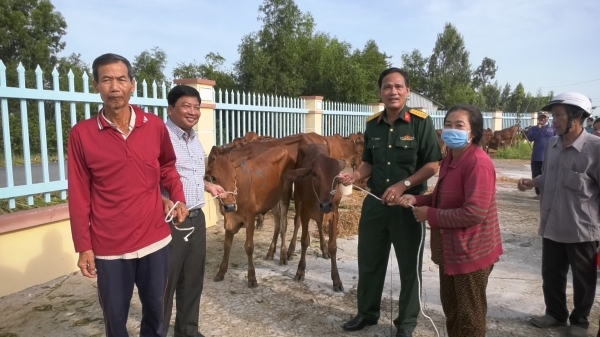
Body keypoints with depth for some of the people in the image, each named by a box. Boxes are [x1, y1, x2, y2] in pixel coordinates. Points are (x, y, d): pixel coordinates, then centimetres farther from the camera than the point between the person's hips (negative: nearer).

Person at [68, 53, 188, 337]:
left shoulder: (155, 126, -3)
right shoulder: (82, 134, -8)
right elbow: (79, 196, -4)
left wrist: (179, 199, 2)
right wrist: (83, 247, -3)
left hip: (154, 240, 2)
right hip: (109, 247, -1)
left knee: (155, 309, 19)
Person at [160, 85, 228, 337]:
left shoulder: (195, 139, 12)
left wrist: (209, 186, 20)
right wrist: (165, 202, -34)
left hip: (197, 219, 8)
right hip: (169, 221, -8)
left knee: (193, 279, 19)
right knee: (164, 283, 6)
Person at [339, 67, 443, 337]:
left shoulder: (421, 122, -11)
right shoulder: (372, 124, 3)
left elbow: (433, 164, -12)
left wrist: (403, 186, -21)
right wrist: (355, 176, -8)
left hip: (408, 204, -4)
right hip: (375, 202, 5)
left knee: (409, 265, 11)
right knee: (369, 260, 15)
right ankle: (367, 312, 36)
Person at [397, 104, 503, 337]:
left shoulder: (478, 164, -23)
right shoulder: (449, 159, 7)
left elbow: (474, 213, -29)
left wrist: (430, 215, -20)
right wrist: (417, 200, -1)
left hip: (471, 251, -9)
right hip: (451, 249, 9)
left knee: (469, 315, 11)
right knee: (451, 307, 24)